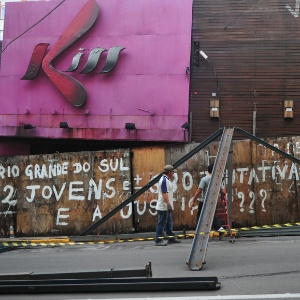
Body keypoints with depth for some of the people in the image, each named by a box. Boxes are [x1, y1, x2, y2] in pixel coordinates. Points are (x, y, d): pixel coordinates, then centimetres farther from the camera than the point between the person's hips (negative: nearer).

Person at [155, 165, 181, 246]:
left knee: (169, 222, 17)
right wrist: (168, 204, -28)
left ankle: (171, 237, 27)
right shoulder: (164, 180, -18)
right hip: (163, 206, -11)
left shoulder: (166, 179, 15)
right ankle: (158, 240, -2)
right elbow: (164, 193, -26)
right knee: (161, 223, -6)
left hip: (166, 206, 11)